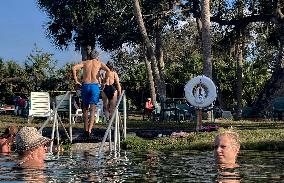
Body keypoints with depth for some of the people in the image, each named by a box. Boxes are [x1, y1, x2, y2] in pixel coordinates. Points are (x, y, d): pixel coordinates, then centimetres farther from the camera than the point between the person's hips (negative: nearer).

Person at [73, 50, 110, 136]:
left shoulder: (85, 63, 13)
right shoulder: (99, 63, 10)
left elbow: (74, 68, -4)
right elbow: (108, 70, -8)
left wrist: (76, 80, 1)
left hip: (85, 86, 1)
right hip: (95, 86, -1)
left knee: (85, 108, 15)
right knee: (93, 109, 1)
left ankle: (86, 129, 17)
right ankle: (90, 129, -13)